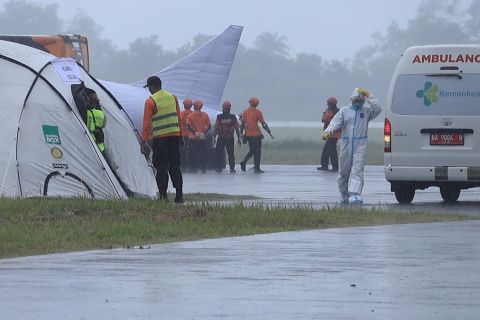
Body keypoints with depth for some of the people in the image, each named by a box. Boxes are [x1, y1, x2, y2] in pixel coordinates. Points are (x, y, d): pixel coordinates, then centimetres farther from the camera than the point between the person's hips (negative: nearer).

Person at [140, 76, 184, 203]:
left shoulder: (151, 101, -7)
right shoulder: (172, 97, 10)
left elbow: (147, 123, -10)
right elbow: (178, 118, 14)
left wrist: (143, 141, -7)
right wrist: (180, 135, 21)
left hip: (160, 138, -5)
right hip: (174, 136, 5)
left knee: (161, 167, 1)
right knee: (175, 166, 9)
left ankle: (163, 195, -2)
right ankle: (179, 195, 6)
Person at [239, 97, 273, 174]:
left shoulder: (245, 112, 5)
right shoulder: (258, 112, -8)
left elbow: (242, 123, 8)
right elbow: (263, 124, -7)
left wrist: (241, 133, 15)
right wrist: (269, 133, -1)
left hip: (248, 135, 5)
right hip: (256, 134, -5)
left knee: (252, 151, 20)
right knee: (257, 152, 3)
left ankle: (243, 163, 5)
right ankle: (257, 168, 3)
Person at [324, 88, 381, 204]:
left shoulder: (366, 111, 10)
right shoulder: (344, 111, 9)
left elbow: (377, 109, -8)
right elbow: (335, 123, -3)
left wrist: (368, 95, -9)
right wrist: (328, 131, -23)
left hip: (360, 145, -2)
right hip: (346, 144, 2)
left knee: (357, 170, -13)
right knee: (344, 171, 10)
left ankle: (355, 195, -22)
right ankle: (343, 193, 28)